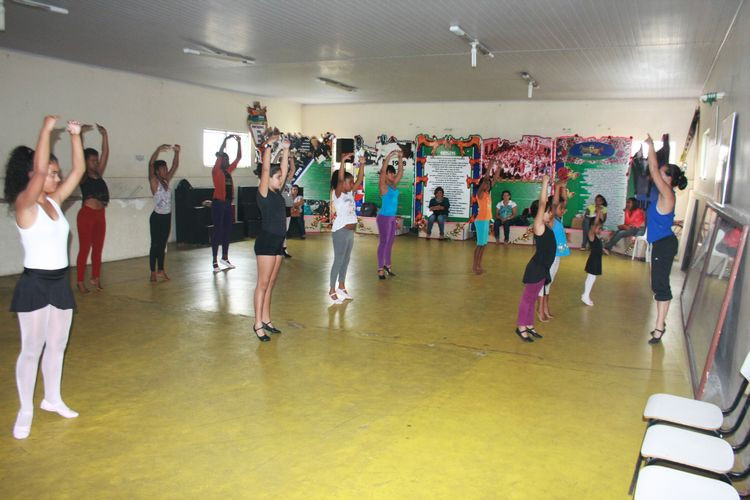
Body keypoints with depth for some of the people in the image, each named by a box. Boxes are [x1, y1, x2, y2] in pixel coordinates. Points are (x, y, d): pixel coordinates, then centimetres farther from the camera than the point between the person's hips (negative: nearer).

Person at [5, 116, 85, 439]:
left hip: (61, 281, 7)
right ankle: (25, 411, 15)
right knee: (32, 349, 2)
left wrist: (75, 136, -2)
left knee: (57, 346, 15)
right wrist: (46, 129, -22)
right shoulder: (24, 204, -12)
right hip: (34, 283, -7)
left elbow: (79, 171, 4)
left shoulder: (55, 201, 7)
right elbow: (38, 169, -27)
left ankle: (52, 399, 31)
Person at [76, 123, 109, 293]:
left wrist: (104, 135, 4)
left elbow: (106, 153, 9)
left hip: (100, 215, 6)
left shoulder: (99, 174, 12)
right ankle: (80, 282, 5)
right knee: (84, 249, -1)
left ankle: (96, 279, 19)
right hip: (86, 215, -6)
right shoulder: (82, 176, -3)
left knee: (98, 249, 10)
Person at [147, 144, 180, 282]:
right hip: (157, 217, -6)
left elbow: (175, 165, 6)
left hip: (167, 217, 6)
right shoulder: (154, 182, -10)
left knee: (163, 244, 12)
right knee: (155, 244, 0)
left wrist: (177, 152, -8)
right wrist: (159, 149, -35)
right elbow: (151, 164, -24)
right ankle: (153, 273, 6)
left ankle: (161, 270, 19)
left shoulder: (166, 180, 8)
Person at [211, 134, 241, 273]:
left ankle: (225, 258, 22)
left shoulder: (229, 170, 12)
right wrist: (226, 139, -18)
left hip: (228, 203, 7)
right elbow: (219, 155, -19)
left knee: (227, 230, 11)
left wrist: (239, 142, 7)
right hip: (218, 203, -7)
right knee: (218, 231, -5)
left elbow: (239, 157, 14)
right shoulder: (216, 171, -7)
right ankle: (215, 262, -2)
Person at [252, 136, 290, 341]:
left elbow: (284, 169, 13)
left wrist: (285, 150, 11)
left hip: (278, 242, 8)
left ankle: (266, 320, 21)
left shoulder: (277, 192, 11)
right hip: (266, 241, -8)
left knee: (270, 284, 13)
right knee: (263, 284, -3)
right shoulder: (263, 193, -9)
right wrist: (269, 146, -17)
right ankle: (258, 324, 3)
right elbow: (265, 169, -18)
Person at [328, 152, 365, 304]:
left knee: (346, 260, 15)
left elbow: (360, 180, 7)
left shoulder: (350, 193, 10)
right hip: (340, 231, -8)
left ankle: (341, 286, 27)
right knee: (338, 260, -4)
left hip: (350, 231, 8)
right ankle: (332, 290, 3)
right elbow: (340, 179, -25)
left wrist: (362, 164, -1)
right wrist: (343, 161, -34)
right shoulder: (338, 194, -10)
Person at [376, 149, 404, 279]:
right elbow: (383, 170, -22)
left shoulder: (394, 184, 9)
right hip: (384, 217, -7)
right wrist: (389, 156, -25)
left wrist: (400, 158, 1)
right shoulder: (383, 186, -10)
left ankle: (387, 265, 27)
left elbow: (401, 171, 10)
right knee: (383, 242, -3)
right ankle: (381, 269, 3)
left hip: (392, 217, 7)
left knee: (390, 241, 14)